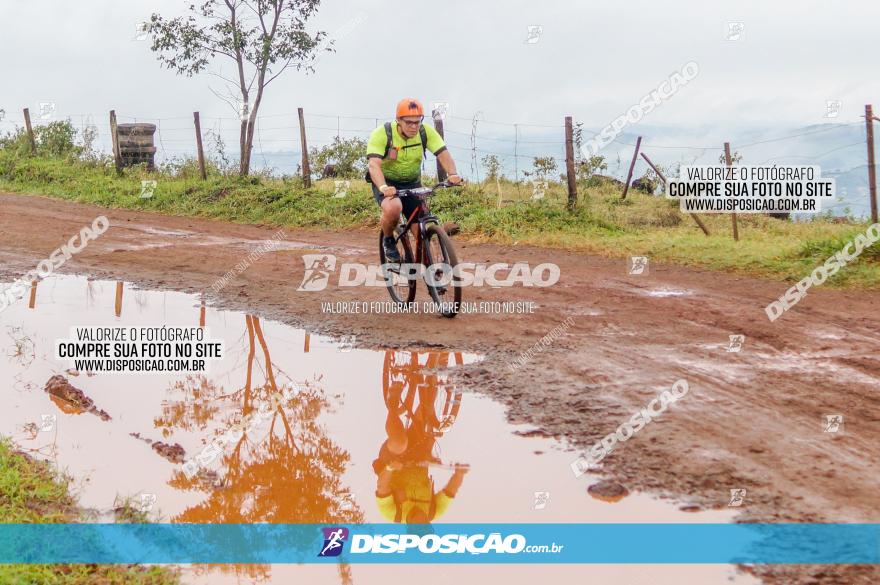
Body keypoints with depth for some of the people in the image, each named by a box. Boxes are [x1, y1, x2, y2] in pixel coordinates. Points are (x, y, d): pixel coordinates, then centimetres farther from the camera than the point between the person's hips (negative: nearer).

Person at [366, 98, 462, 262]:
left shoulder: (426, 132, -13)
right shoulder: (382, 134, -23)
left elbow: (443, 154, -21)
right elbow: (374, 164, -34)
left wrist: (453, 174, -42)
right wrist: (383, 187, -53)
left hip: (412, 183, 4)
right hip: (386, 182, -4)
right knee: (393, 208, -35)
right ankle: (388, 240, -5)